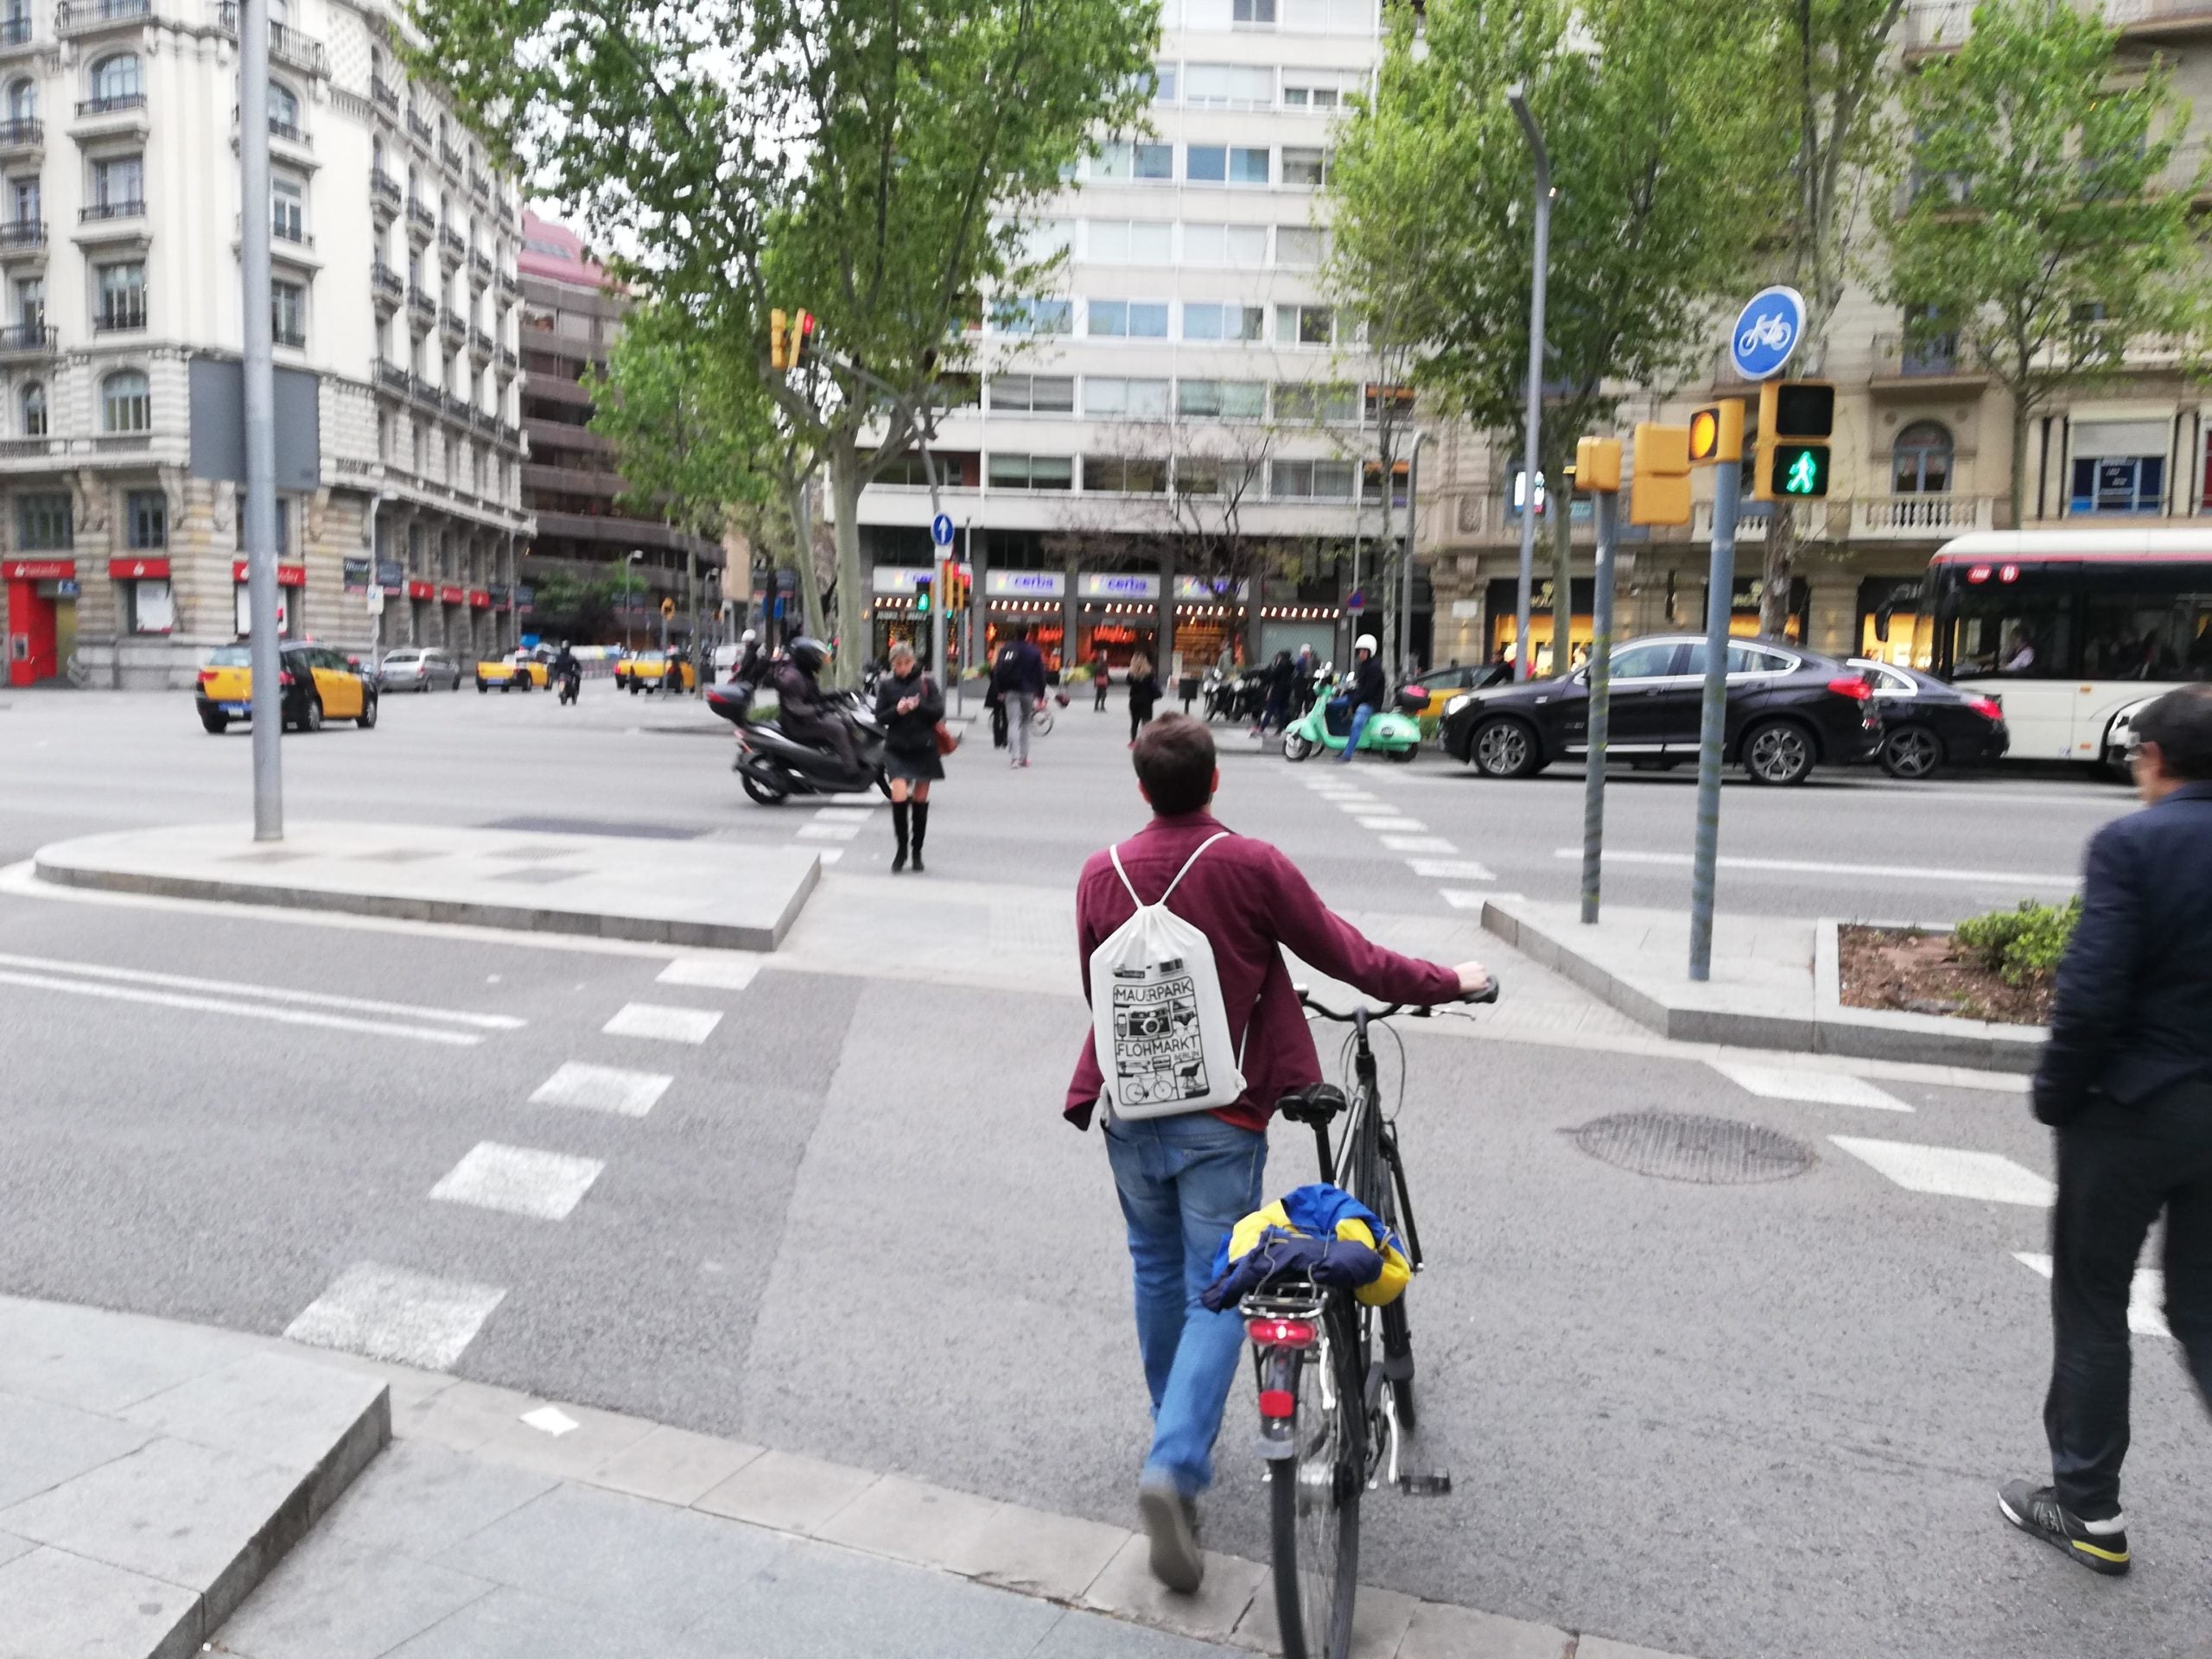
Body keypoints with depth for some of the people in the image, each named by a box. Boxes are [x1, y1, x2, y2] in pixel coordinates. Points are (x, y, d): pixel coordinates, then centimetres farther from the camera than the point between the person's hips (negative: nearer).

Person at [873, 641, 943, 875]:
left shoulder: (926, 682, 1)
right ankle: (901, 848, 2)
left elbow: (939, 712, -3)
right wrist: (897, 710, -18)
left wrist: (918, 706, -21)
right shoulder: (886, 685, 2)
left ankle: (917, 852, 20)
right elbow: (880, 717, 1)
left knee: (921, 800, 8)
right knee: (899, 796, -15)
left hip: (924, 748, 1)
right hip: (897, 748, 0)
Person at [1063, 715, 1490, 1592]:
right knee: (1216, 1295, 4)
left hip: (1131, 1111, 4)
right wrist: (1450, 981, 11)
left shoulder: (1101, 874, -3)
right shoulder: (1252, 866, -14)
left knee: (1158, 1274, 21)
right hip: (1218, 1120, -4)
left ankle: (1178, 1442, 38)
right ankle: (1175, 1467, -10)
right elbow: (1346, 957, -6)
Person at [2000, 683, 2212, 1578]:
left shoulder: (2131, 843, -16)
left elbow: (2092, 993, -22)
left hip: (2130, 1109, -5)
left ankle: (2088, 1506, 23)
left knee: (2092, 1305, 11)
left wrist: (2055, 1096, -7)